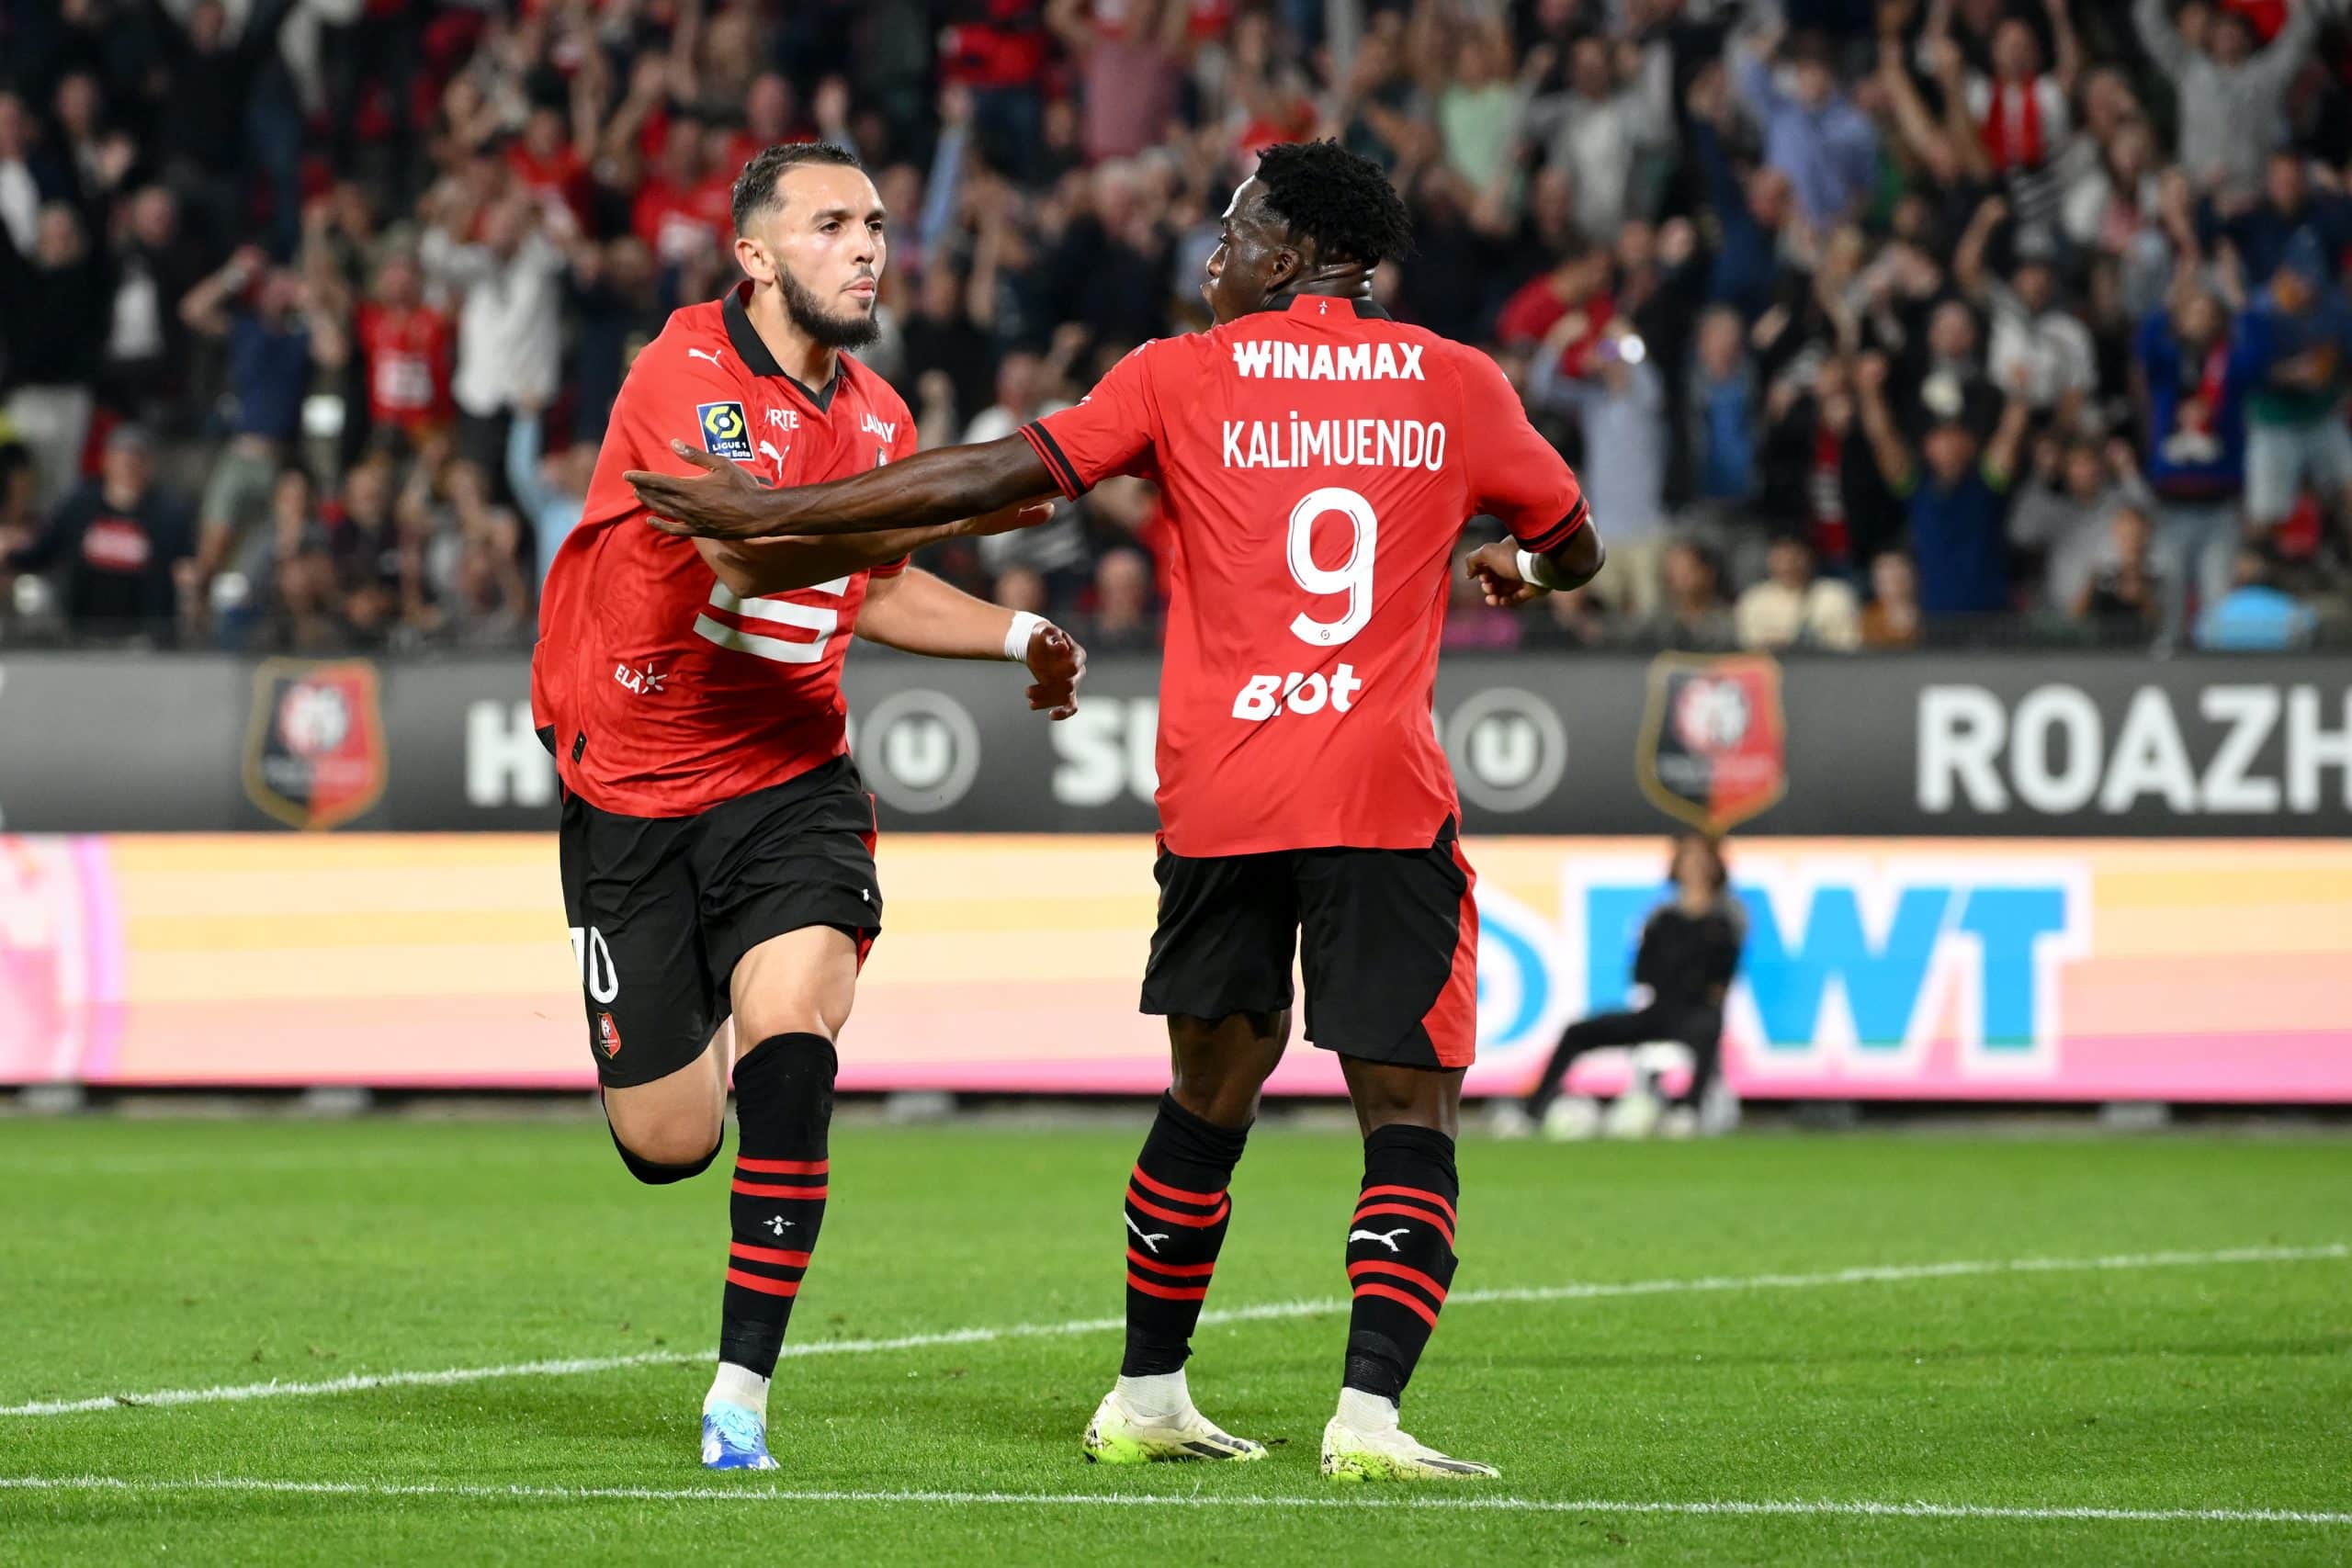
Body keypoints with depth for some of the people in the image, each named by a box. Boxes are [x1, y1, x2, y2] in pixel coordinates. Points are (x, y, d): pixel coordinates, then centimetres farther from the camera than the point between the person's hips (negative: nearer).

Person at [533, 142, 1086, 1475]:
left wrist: (1017, 637, 13)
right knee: (666, 1143, 1)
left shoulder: (877, 417, 5)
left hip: (791, 782, 3)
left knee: (791, 1048, -23)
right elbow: (744, 554, -33)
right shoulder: (685, 378, -16)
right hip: (633, 794, -3)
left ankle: (742, 1397, -18)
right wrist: (943, 510, -39)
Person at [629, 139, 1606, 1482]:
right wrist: (1513, 566, 46)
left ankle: (1148, 1398, 26)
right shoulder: (1457, 386, 8)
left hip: (1216, 801, 1)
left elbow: (998, 478, -1)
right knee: (1410, 1111, -1)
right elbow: (1573, 546, 22)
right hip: (1384, 793, -1)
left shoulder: (1183, 379, 4)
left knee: (1213, 1090, 18)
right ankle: (1370, 1412, -18)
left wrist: (772, 513, 4)